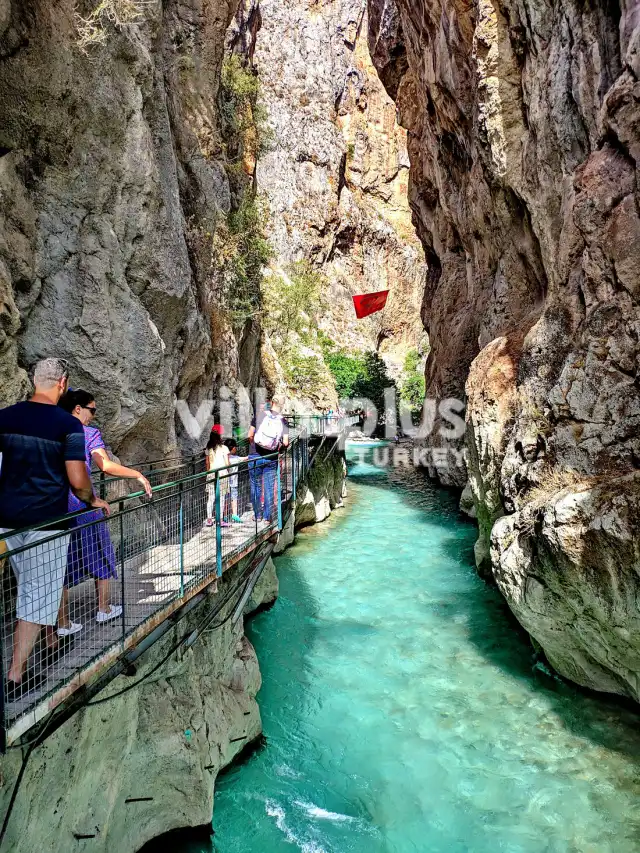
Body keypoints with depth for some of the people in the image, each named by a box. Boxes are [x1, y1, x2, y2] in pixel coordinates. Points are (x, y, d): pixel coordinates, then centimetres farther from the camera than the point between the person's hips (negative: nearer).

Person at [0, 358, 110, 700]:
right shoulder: (69, 425, -13)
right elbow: (77, 480, -16)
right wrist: (94, 500, 3)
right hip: (46, 521, -6)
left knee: (29, 586, 23)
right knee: (39, 594, 5)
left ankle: (51, 643, 42)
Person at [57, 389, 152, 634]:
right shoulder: (89, 433, -9)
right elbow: (106, 466, -21)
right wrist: (138, 475, -16)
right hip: (82, 504, -5)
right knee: (99, 554, 15)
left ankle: (62, 623, 14)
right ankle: (103, 609, 28)